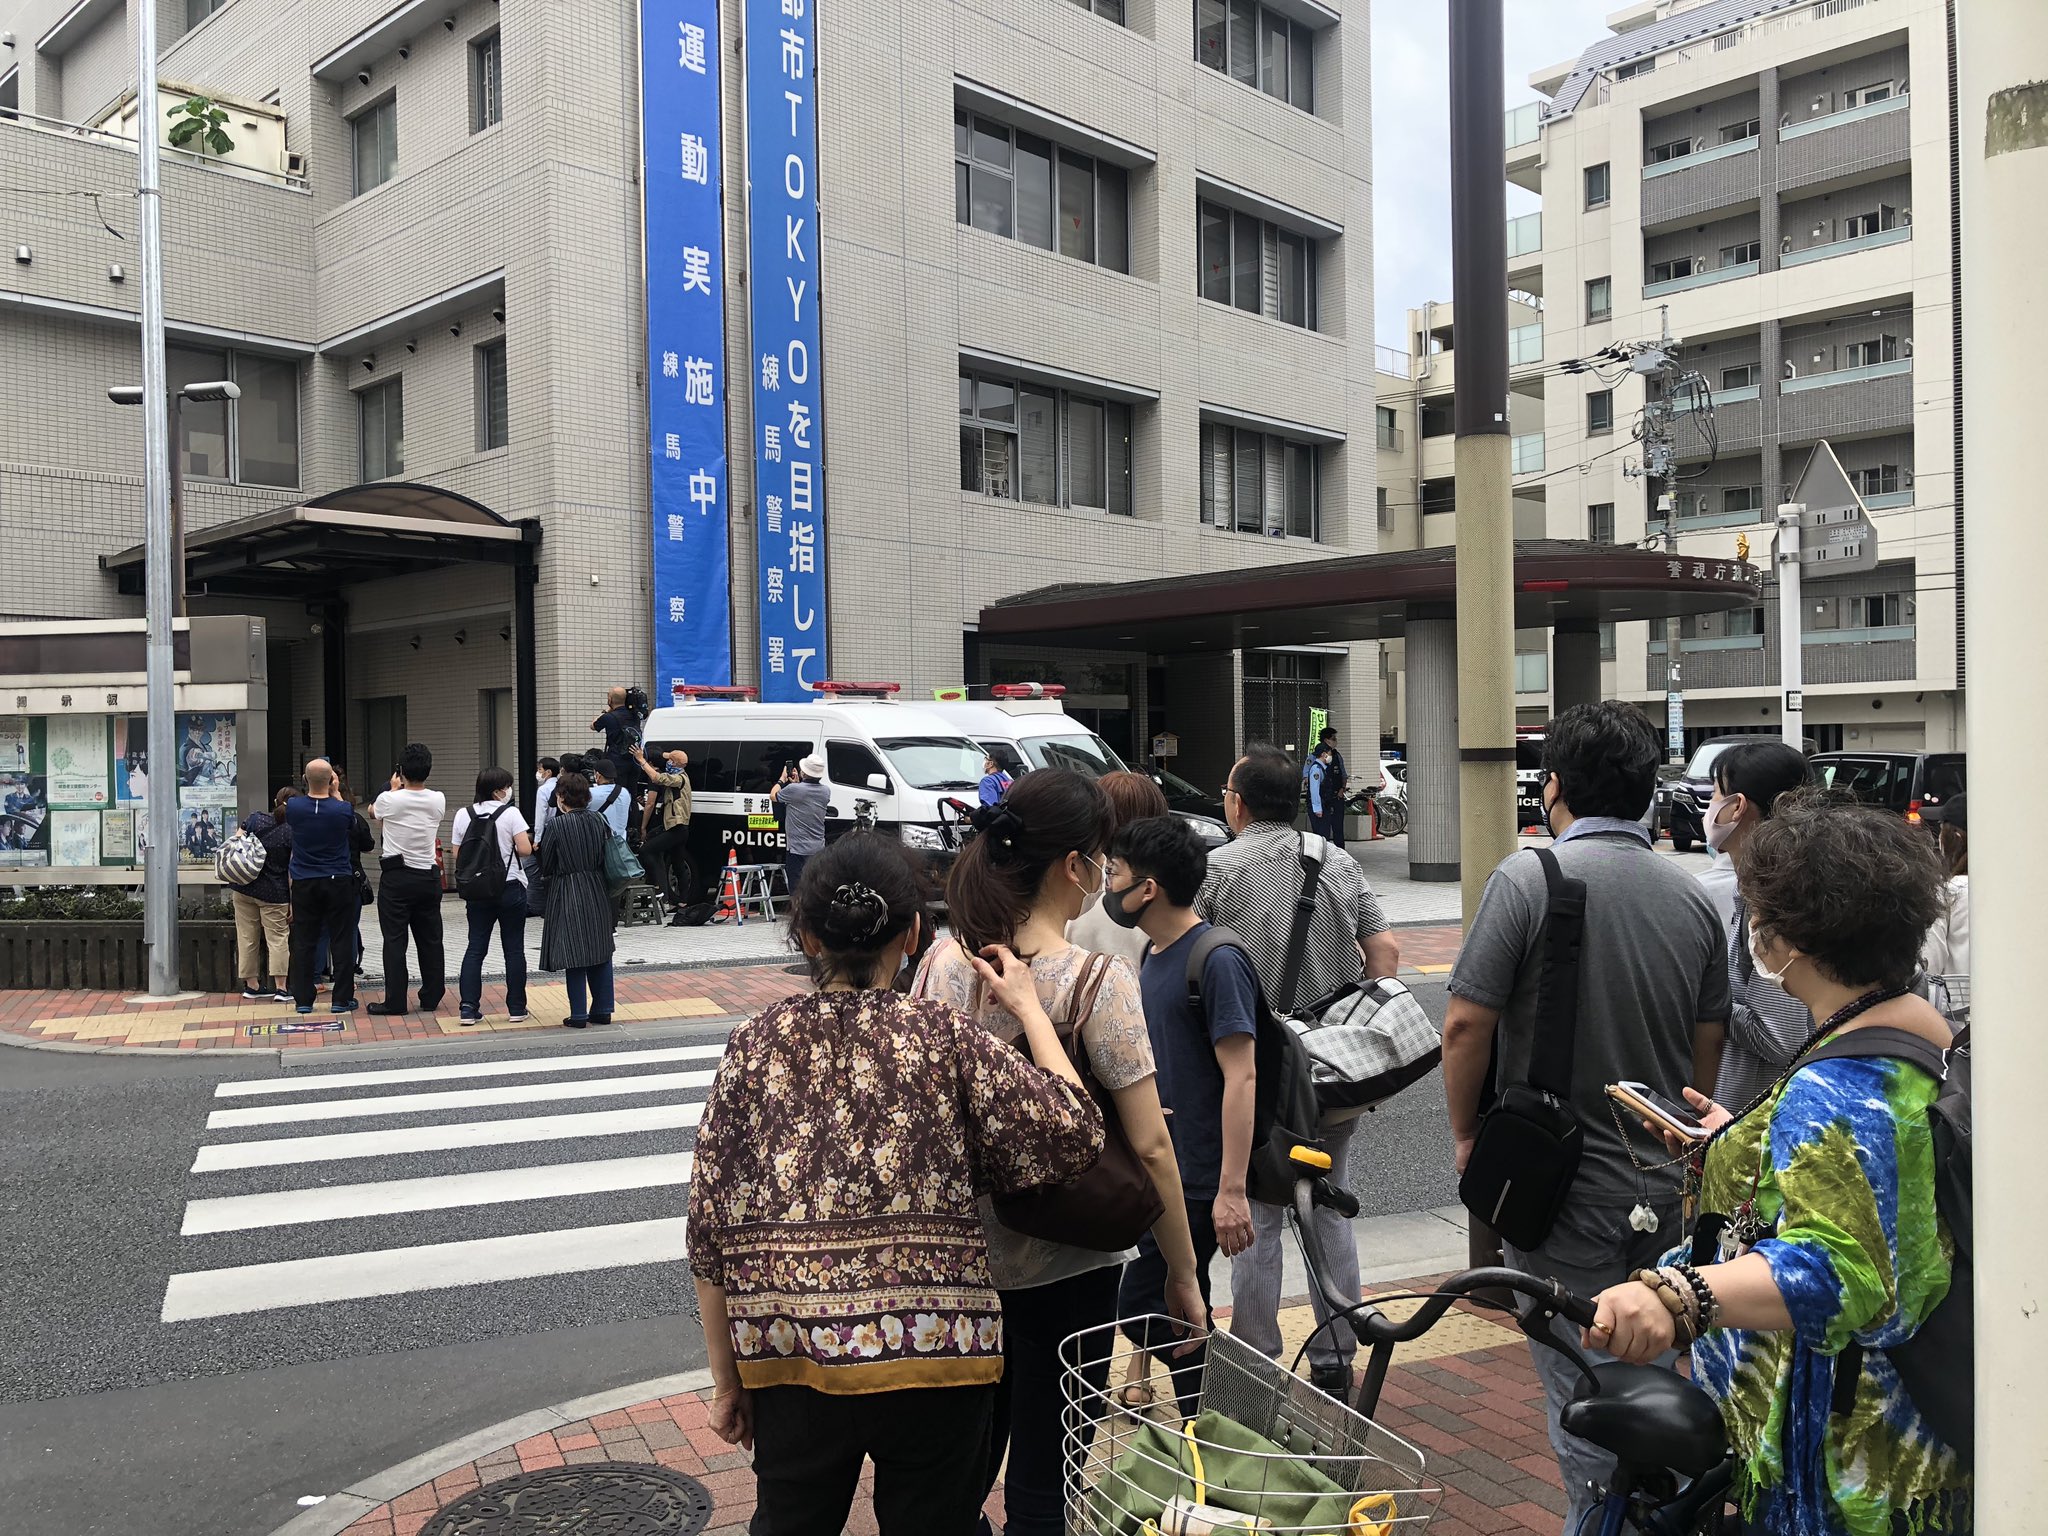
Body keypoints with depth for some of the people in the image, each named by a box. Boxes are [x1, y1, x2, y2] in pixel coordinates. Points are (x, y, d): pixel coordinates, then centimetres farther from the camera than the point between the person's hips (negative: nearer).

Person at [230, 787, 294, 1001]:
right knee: (278, 939, 2)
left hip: (244, 889, 4)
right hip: (274, 895, -4)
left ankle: (251, 985, 18)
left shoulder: (255, 819, 1)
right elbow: (293, 871, -10)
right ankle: (281, 988, -2)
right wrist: (293, 902, -6)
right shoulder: (293, 833, -10)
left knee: (247, 937, 11)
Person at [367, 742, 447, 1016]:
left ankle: (395, 1001, 1)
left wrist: (394, 788, 24)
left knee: (394, 940, 1)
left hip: (397, 878, -3)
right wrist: (405, 789, 28)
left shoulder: (389, 800, -12)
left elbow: (373, 811, 13)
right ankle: (431, 998, 15)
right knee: (430, 939, 10)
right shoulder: (438, 800, -4)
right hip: (429, 877, 3)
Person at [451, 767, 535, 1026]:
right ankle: (516, 1008, 8)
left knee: (475, 948, 8)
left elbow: (458, 855, 4)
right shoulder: (510, 813, -10)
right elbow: (525, 849, -15)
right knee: (514, 949, 5)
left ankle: (468, 1007, 1)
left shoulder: (463, 815, 3)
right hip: (510, 888, -3)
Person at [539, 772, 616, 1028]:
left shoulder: (558, 825, -12)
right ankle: (602, 1010, 15)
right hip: (597, 892, 5)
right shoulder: (599, 821, 1)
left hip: (568, 894, -5)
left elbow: (546, 865, -4)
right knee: (601, 951, 12)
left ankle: (579, 1015, 3)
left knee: (574, 953, 1)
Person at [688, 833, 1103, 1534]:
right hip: (934, 1346, -2)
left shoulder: (755, 1043, -1)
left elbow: (710, 1229, 0)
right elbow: (1074, 1132, -6)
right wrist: (1029, 1009, 6)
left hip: (789, 1353, 2)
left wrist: (727, 1382, 10)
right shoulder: (946, 1036, -6)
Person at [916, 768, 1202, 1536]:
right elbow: (1149, 1148, -18)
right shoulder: (1098, 981, -19)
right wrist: (1183, 1275, -7)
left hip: (961, 1252, 5)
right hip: (1065, 1265, -5)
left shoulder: (945, 960, -4)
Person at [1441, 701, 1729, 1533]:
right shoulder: (1692, 896, 3)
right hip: (1666, 1190, 6)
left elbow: (1466, 1024, -16)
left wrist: (1467, 1136, -2)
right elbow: (1709, 1046, 12)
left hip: (1564, 1188, -6)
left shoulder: (1528, 877, -14)